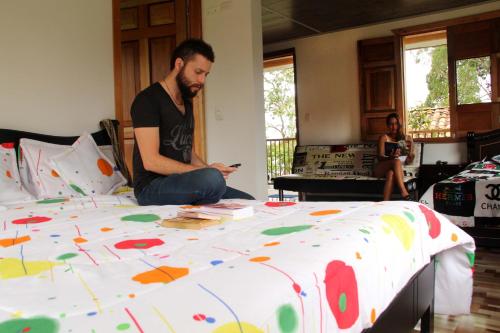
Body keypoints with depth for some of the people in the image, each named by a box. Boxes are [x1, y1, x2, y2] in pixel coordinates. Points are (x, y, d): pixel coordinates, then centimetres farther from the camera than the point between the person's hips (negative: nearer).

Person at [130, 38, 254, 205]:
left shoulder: (187, 103, 16)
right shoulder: (147, 100, -11)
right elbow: (151, 161, -19)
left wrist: (209, 169, -2)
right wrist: (206, 172, -20)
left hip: (183, 183, 8)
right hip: (152, 187, -7)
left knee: (248, 202, -5)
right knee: (212, 179, -35)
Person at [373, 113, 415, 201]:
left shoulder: (407, 138, 13)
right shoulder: (384, 137, 5)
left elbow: (408, 161, 7)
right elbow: (380, 157, -8)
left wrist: (411, 154, -17)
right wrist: (390, 157, -30)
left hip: (393, 168, 1)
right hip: (381, 169, -1)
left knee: (391, 173, -38)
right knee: (396, 161, -36)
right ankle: (404, 193, -48)